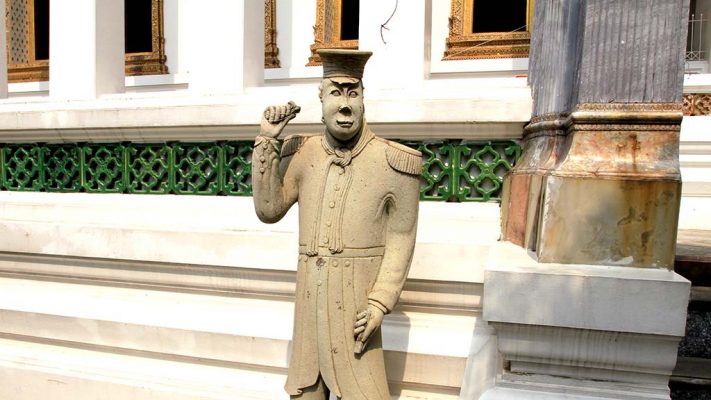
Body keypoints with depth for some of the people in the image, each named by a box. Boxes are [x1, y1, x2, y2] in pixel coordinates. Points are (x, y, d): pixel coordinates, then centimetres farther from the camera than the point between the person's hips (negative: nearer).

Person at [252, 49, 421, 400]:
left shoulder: (393, 162, -11)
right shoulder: (302, 153, 1)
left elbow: (401, 239, -7)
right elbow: (269, 210, -3)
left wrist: (380, 303, -14)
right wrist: (267, 141, -9)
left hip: (356, 301, -4)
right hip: (309, 295, 4)